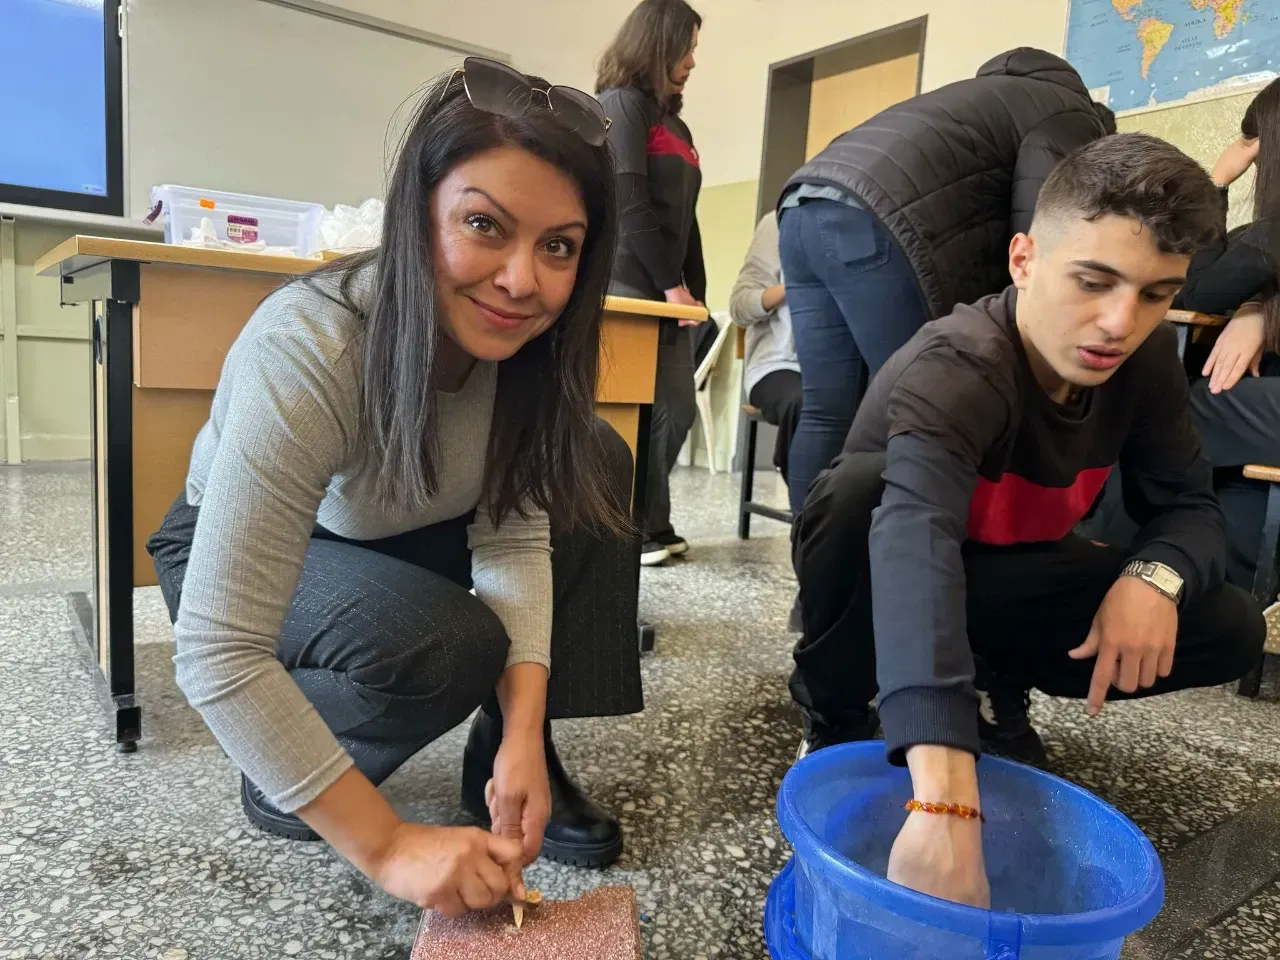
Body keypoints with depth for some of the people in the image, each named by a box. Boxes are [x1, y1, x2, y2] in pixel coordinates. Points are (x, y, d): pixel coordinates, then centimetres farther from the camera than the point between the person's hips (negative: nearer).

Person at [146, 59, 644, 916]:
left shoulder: (521, 335, -21)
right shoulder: (304, 354, -38)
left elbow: (514, 531, -18)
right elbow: (218, 655, -37)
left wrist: (524, 735, -29)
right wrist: (388, 846, -34)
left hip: (401, 539, 6)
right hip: (234, 556, -5)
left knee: (595, 467, -12)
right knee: (448, 643, -32)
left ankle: (512, 760, -3)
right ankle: (282, 774, 1)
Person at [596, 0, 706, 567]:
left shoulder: (674, 123, 24)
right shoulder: (621, 104, -1)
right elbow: (629, 203, -12)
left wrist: (694, 289, 10)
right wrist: (671, 284, -11)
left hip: (666, 289, 8)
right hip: (630, 284, -8)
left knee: (677, 408, 6)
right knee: (644, 412, -8)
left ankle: (644, 523, 16)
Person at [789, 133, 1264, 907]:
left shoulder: (1147, 357, -13)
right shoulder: (955, 369, -35)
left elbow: (1190, 504, -4)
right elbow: (917, 537, -53)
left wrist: (1155, 576, -30)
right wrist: (947, 800, -64)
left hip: (1005, 575, 5)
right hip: (891, 588, -5)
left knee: (1231, 632, -13)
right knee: (862, 489, -39)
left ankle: (1000, 684, 11)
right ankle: (834, 715, -11)